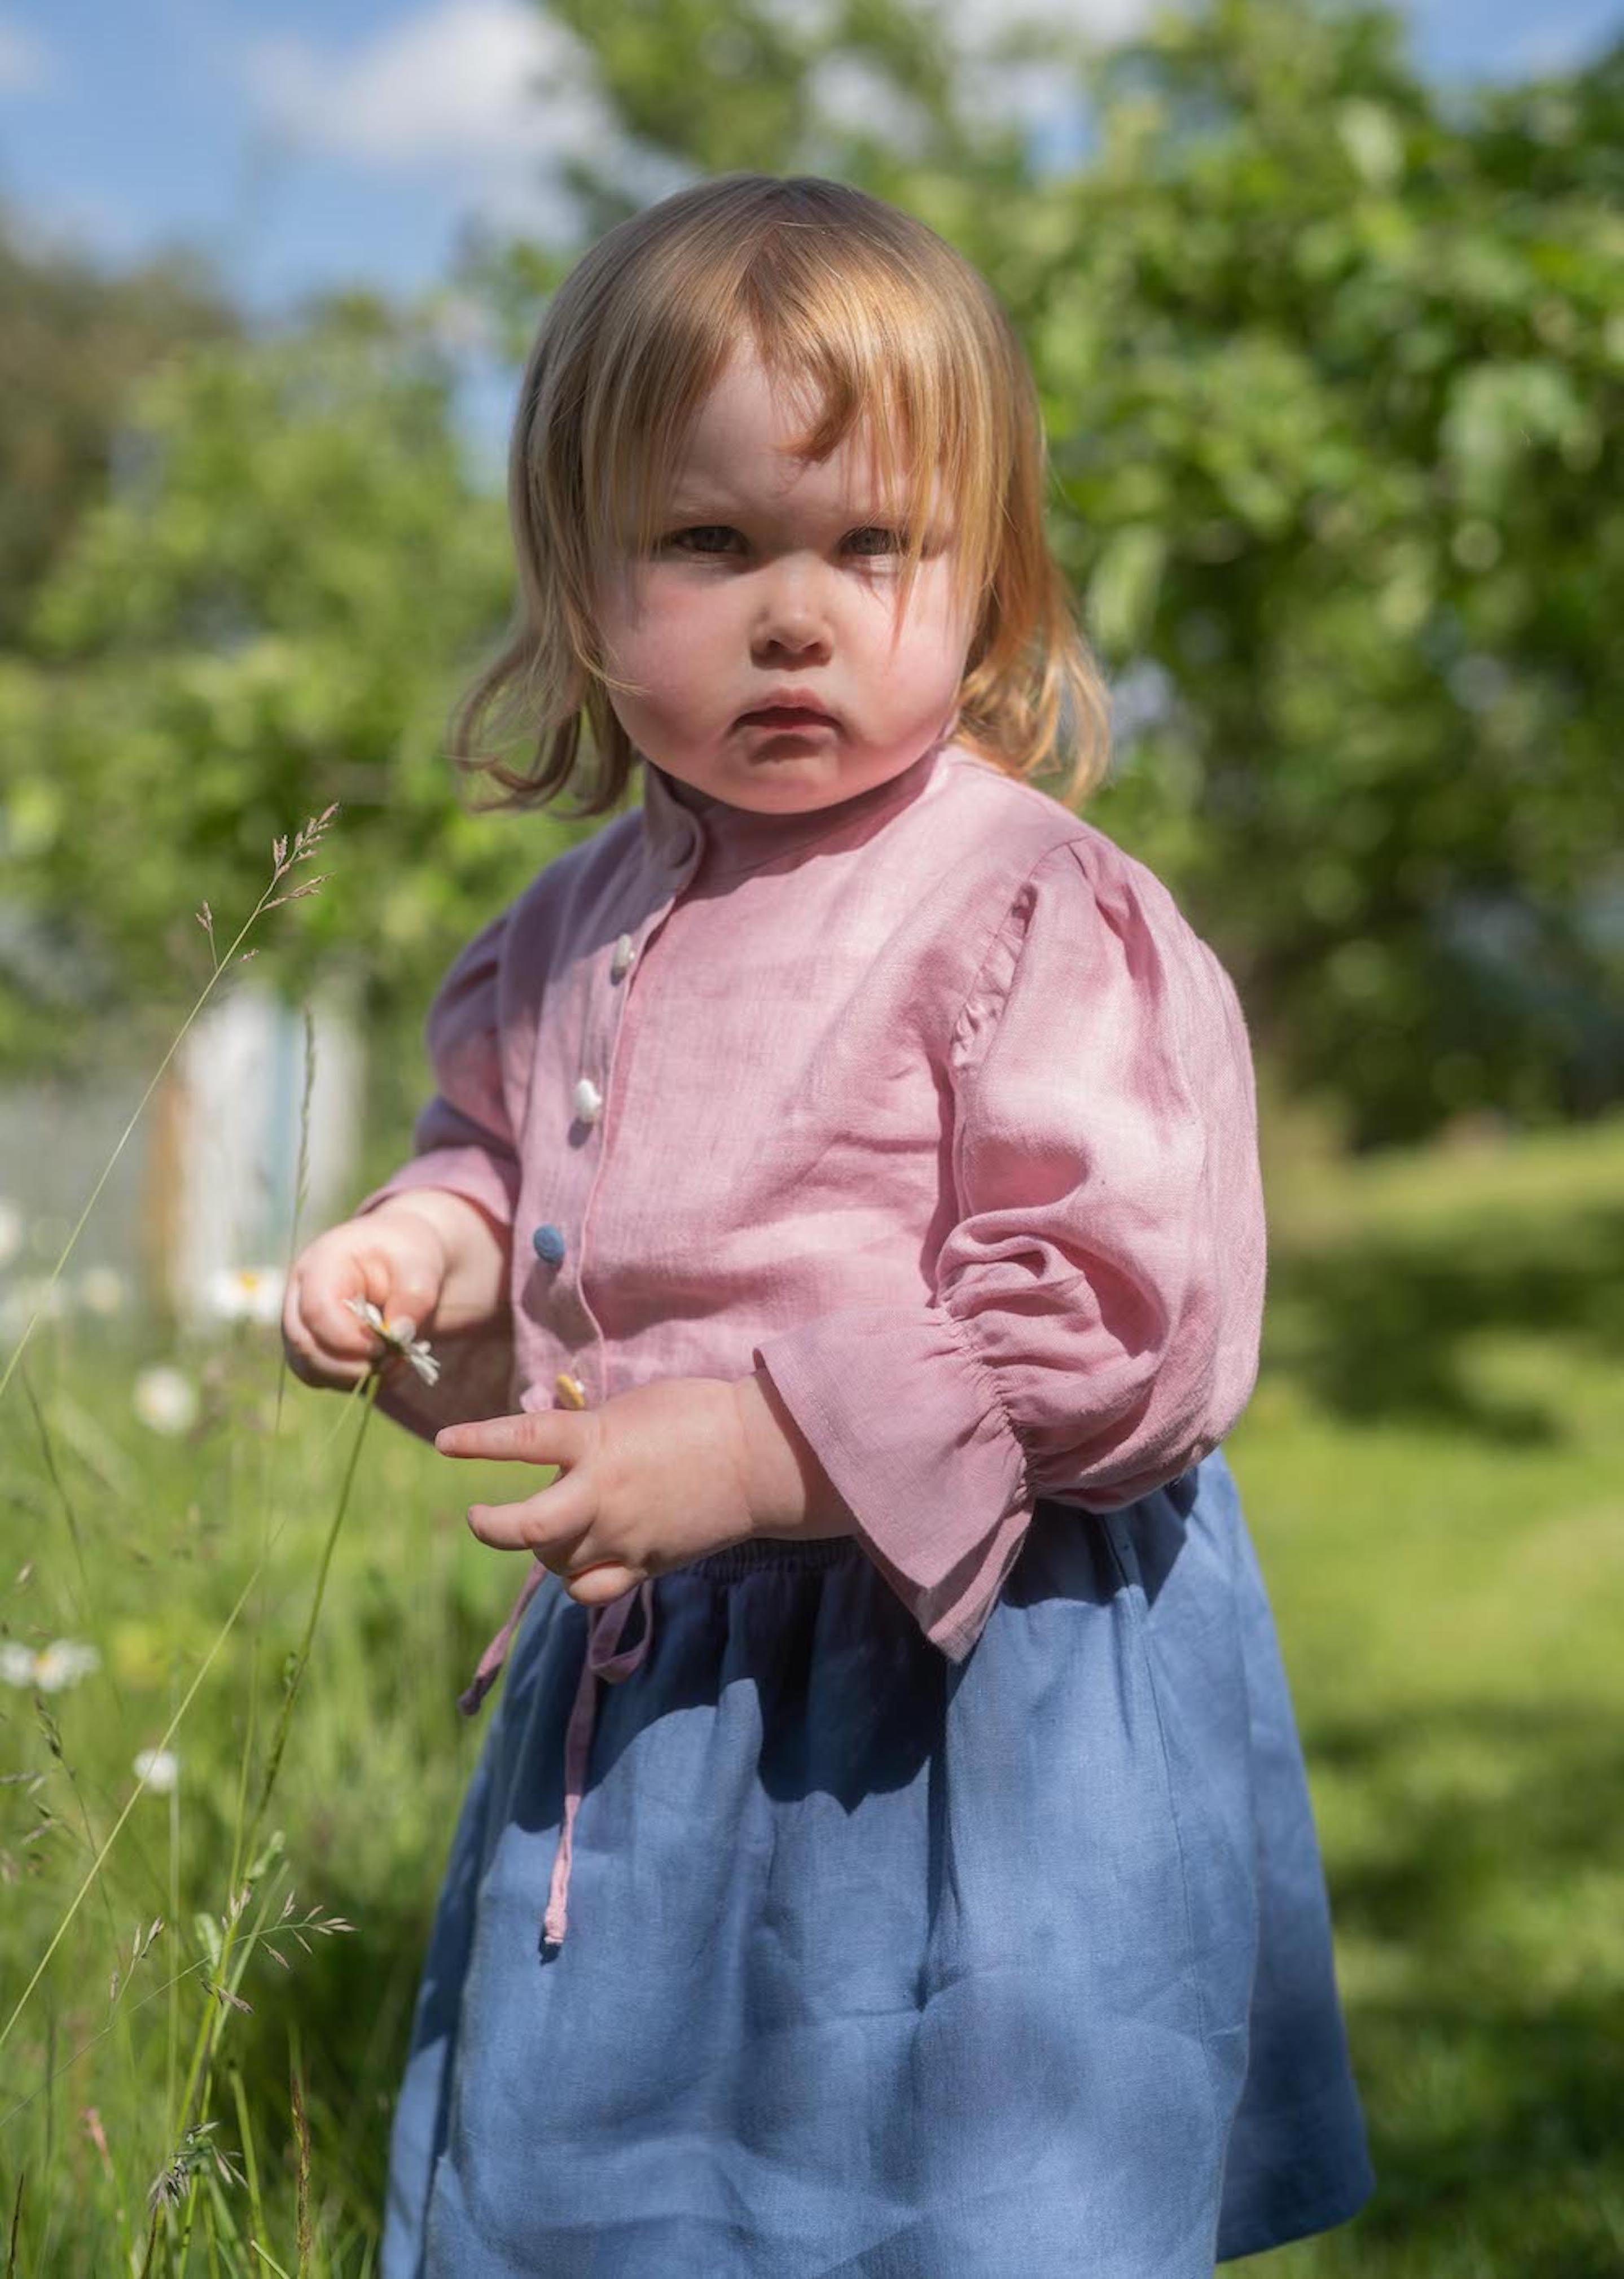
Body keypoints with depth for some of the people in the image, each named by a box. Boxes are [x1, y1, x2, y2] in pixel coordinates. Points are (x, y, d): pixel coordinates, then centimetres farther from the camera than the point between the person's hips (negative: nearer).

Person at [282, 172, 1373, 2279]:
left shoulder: (1043, 919, -18)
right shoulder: (583, 930, 4)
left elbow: (1130, 1332, -23)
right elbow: (500, 1133, 24)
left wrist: (763, 1450, -25)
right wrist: (442, 1238, 1)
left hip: (972, 1690, -7)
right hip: (644, 1696, 7)